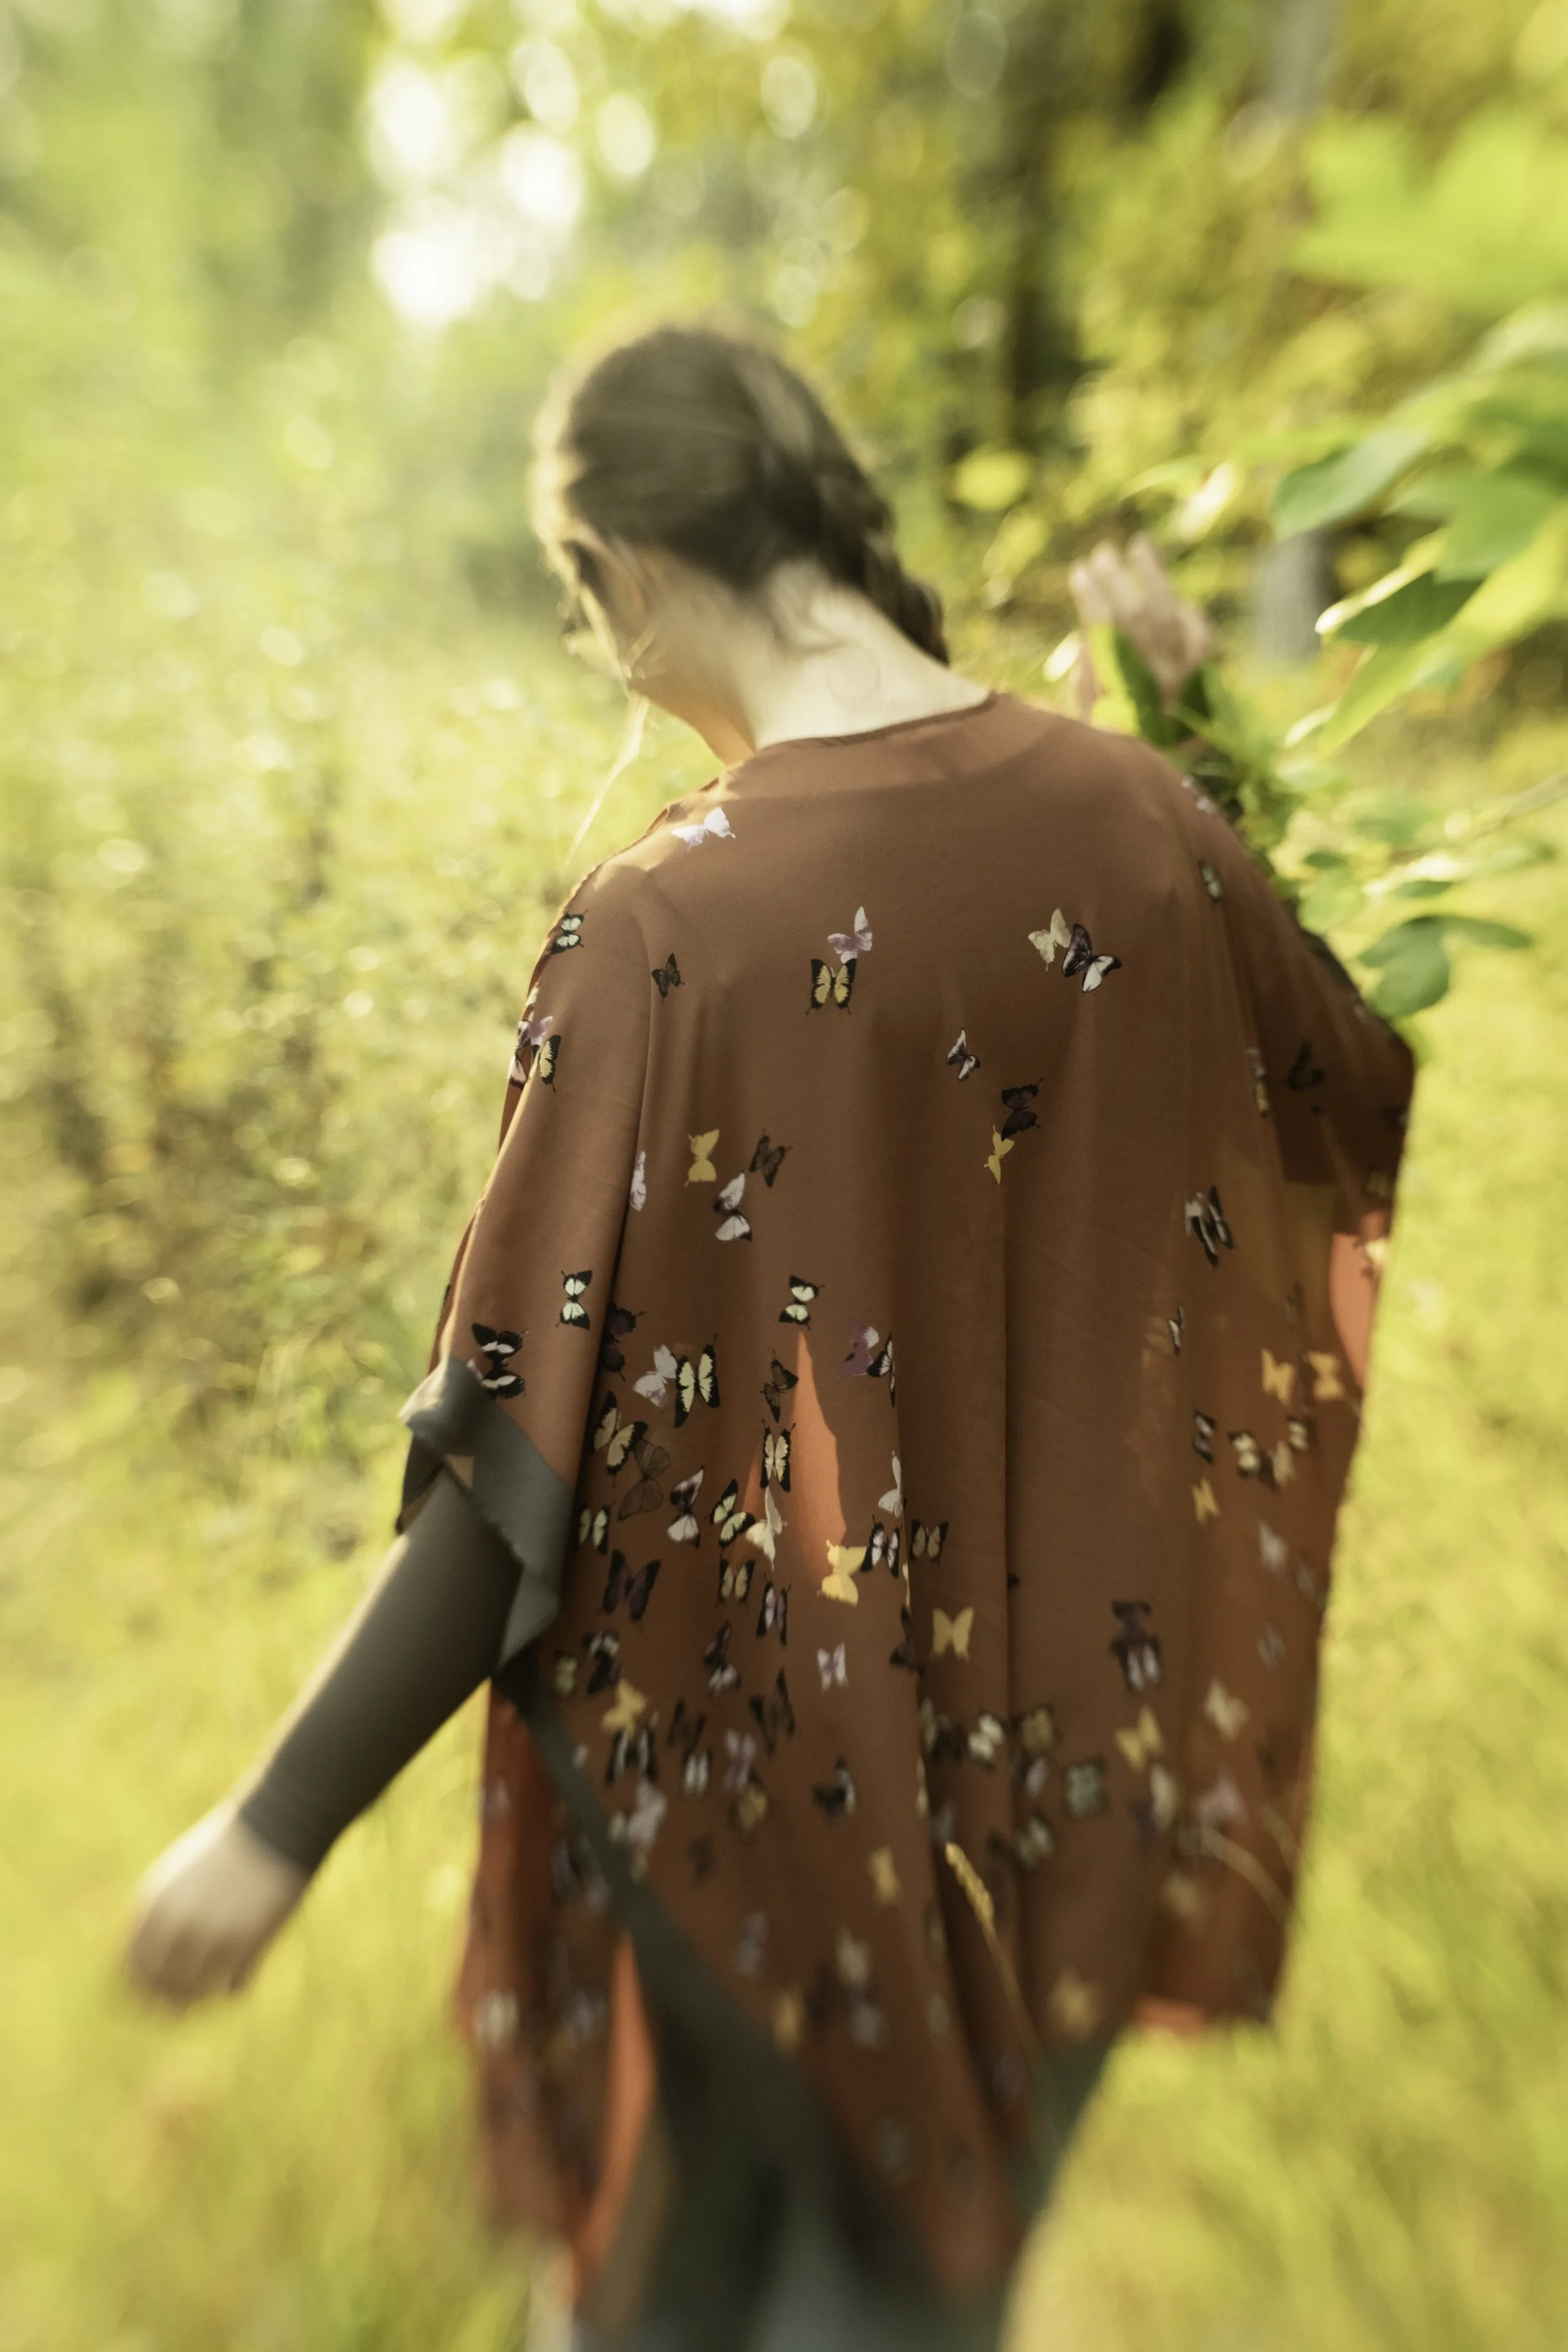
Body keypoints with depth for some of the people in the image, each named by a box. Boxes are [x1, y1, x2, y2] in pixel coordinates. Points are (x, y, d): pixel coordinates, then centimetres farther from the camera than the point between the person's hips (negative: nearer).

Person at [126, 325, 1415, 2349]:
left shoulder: (667, 927, -26)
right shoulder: (1134, 819, -11)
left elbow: (532, 1477, -25)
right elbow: (1355, 1096, 8)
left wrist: (283, 1823, -11)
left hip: (786, 1751, -4)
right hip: (1073, 1746, 5)